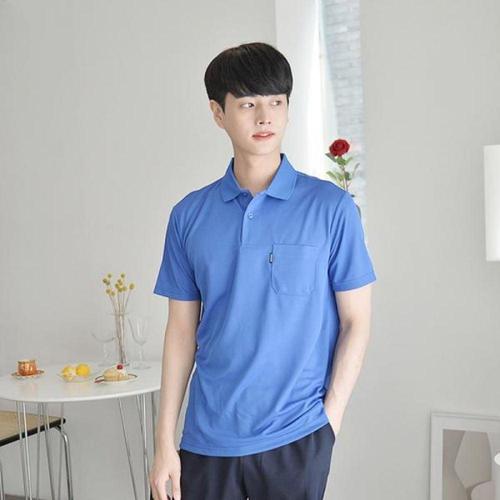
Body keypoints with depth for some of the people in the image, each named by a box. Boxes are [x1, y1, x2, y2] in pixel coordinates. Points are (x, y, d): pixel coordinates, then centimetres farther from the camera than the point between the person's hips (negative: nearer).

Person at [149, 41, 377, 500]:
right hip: (207, 438, 2)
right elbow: (182, 330, 4)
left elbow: (356, 321, -2)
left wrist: (331, 418, -8)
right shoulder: (189, 215, 1)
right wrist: (165, 442, 3)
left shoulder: (331, 207, -6)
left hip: (296, 437, -2)